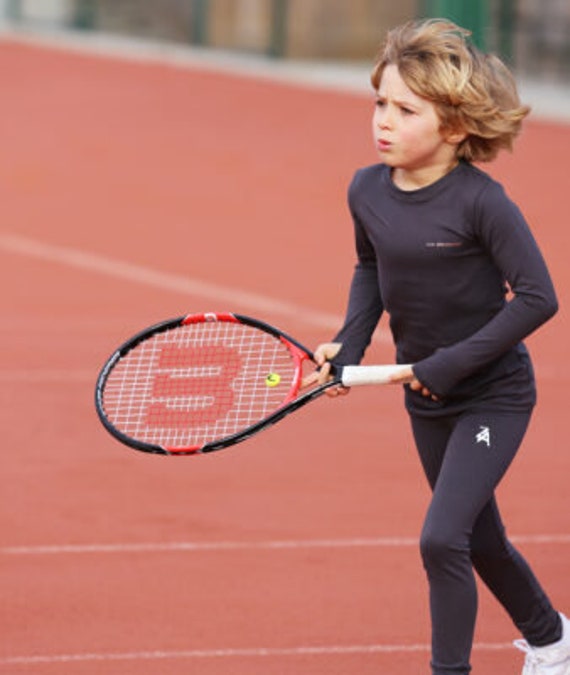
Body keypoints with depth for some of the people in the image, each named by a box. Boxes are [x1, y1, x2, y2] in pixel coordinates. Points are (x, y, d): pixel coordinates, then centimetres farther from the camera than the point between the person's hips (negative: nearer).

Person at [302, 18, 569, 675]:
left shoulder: (479, 201, -24)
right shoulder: (367, 191, -6)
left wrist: (451, 363, -23)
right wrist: (350, 341, -1)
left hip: (494, 395, -7)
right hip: (428, 401, 7)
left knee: (441, 537, -19)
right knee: (481, 542, 21)